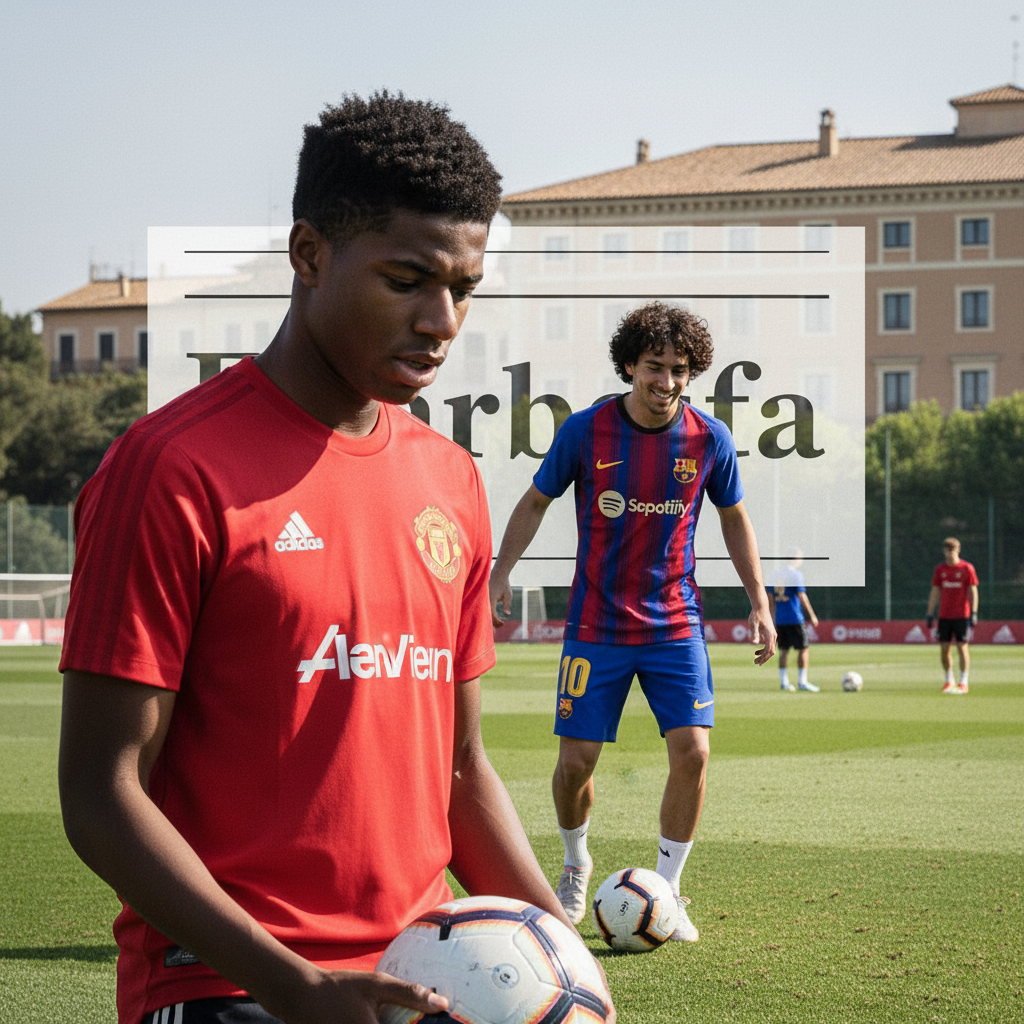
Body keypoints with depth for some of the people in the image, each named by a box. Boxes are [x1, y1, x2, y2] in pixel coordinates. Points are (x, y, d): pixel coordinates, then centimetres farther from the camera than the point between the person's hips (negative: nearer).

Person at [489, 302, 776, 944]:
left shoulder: (709, 439, -4)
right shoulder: (586, 430, -8)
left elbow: (735, 518, 11)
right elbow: (536, 502, 6)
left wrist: (760, 603, 7)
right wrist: (501, 575, -2)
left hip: (676, 623, 1)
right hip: (596, 624, -1)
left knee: (693, 752, -12)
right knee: (576, 761, -1)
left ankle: (667, 890, 5)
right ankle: (576, 864, 29)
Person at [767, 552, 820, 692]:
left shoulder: (774, 574, 11)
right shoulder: (795, 574, -7)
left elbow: (770, 598, 13)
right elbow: (802, 596, -12)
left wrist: (773, 616, 21)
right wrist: (812, 615, -6)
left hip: (779, 619, 6)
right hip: (794, 619, -6)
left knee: (783, 650, 11)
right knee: (803, 649, 0)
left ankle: (783, 681, 9)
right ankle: (802, 681, -4)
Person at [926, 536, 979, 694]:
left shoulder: (967, 568, -2)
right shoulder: (940, 569, 8)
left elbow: (973, 591, -2)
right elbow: (935, 592, 12)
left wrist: (974, 613, -10)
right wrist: (930, 614, 8)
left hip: (962, 615, -4)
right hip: (944, 615, 4)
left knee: (962, 647, -4)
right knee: (944, 648, 3)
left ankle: (963, 682, 2)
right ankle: (948, 680, 17)